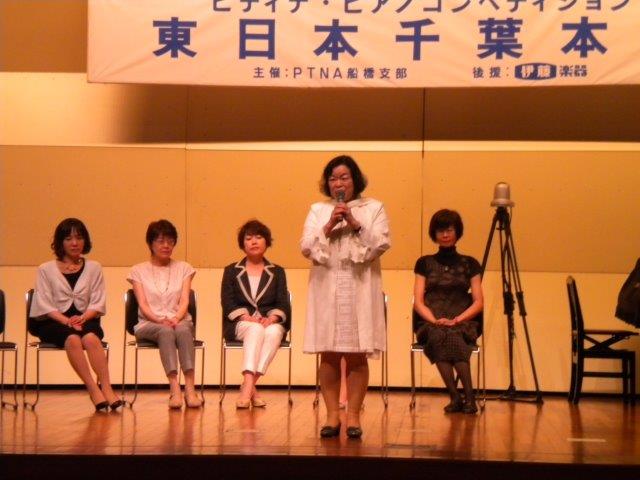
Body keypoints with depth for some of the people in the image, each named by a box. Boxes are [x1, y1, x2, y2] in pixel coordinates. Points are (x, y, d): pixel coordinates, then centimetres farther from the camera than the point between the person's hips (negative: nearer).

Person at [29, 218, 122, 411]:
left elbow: (98, 302, 7)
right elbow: (44, 304, -1)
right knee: (73, 339, -35)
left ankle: (106, 388, -41)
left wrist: (83, 318, -14)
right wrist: (66, 320, -17)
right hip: (53, 322, -1)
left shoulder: (94, 268, 16)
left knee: (90, 337, -34)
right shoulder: (46, 270, 10)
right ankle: (94, 390, -40)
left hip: (85, 320, 1)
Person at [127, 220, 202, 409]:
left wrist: (176, 319, -17)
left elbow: (184, 301, 4)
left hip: (179, 321, 1)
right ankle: (175, 388, -49)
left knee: (183, 330, -36)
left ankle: (190, 388, -46)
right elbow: (143, 305, 0)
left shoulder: (183, 268, 16)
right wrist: (160, 320, -19)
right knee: (166, 332, -37)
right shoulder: (139, 271, 12)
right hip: (148, 324, -1)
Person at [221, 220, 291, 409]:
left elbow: (283, 303, 7)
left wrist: (271, 319, -15)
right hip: (240, 324, -1)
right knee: (255, 329, -37)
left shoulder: (277, 272, 20)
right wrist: (247, 318, -15)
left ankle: (248, 386, -38)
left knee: (273, 332, -36)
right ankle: (250, 387, -51)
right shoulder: (231, 271, 18)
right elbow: (228, 302, 3)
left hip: (271, 323, 1)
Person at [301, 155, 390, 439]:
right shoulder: (318, 210, 13)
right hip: (326, 289, 2)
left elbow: (382, 245, -3)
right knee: (329, 355, 1)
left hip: (359, 289, -2)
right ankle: (332, 415, 7)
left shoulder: (373, 208, 8)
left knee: (357, 355, -2)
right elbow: (306, 247, 3)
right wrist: (328, 227, -9)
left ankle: (353, 415, 3)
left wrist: (356, 225, -12)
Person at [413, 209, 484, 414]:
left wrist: (457, 320, -11)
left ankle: (469, 397, -34)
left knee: (453, 337, -37)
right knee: (439, 337, -36)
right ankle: (456, 397, -33)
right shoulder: (425, 263, 15)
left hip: (463, 323, 0)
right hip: (430, 324, 0)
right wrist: (435, 320, -12)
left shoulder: (470, 264, 14)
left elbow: (478, 302, 7)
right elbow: (418, 301, 7)